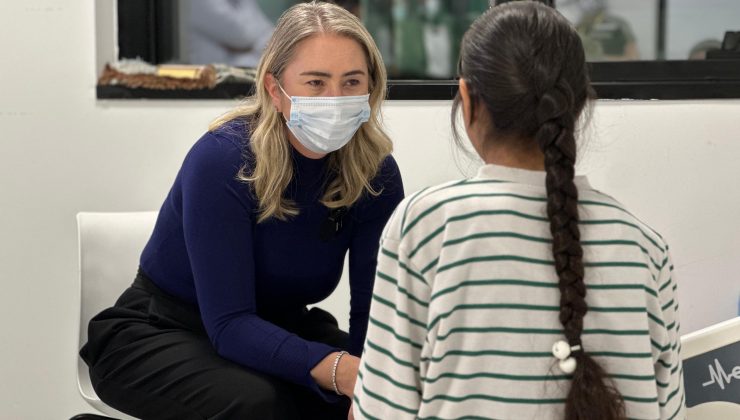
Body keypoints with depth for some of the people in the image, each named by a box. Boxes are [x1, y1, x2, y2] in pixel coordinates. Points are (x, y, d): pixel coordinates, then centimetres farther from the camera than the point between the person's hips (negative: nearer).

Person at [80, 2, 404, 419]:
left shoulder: (376, 172, -12)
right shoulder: (223, 159, -26)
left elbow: (373, 309, -15)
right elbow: (229, 324, -32)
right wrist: (340, 370, -48)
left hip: (277, 329, 4)